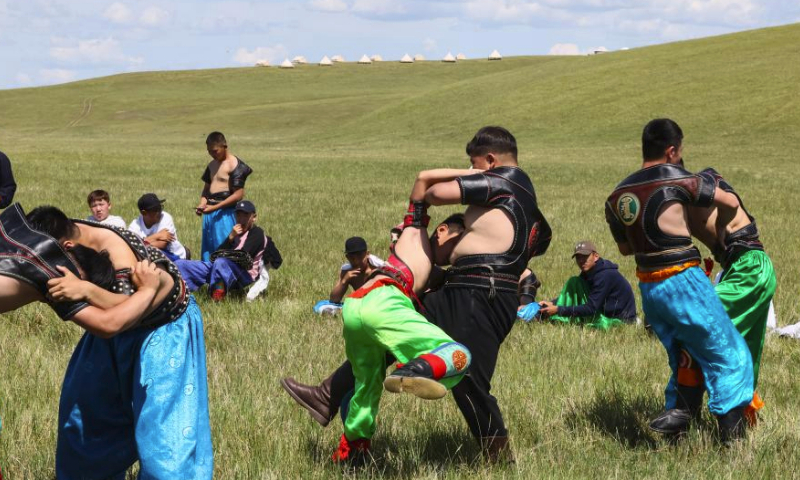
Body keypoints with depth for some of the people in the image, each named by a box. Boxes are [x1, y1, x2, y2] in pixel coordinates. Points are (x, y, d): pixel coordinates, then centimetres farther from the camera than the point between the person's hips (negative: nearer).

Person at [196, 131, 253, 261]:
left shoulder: (234, 165, -10)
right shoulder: (212, 165, 15)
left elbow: (238, 195, -15)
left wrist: (215, 207, -18)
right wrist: (202, 204, 2)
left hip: (225, 213, -8)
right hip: (210, 214, 8)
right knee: (207, 253, 10)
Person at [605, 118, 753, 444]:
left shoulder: (616, 197, 8)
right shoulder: (676, 178, -9)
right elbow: (731, 203, 0)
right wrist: (718, 232, 18)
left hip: (648, 288, 7)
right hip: (683, 281, -7)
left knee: (682, 357, 23)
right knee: (729, 356, 3)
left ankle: (673, 416, 22)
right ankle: (731, 436, -1)